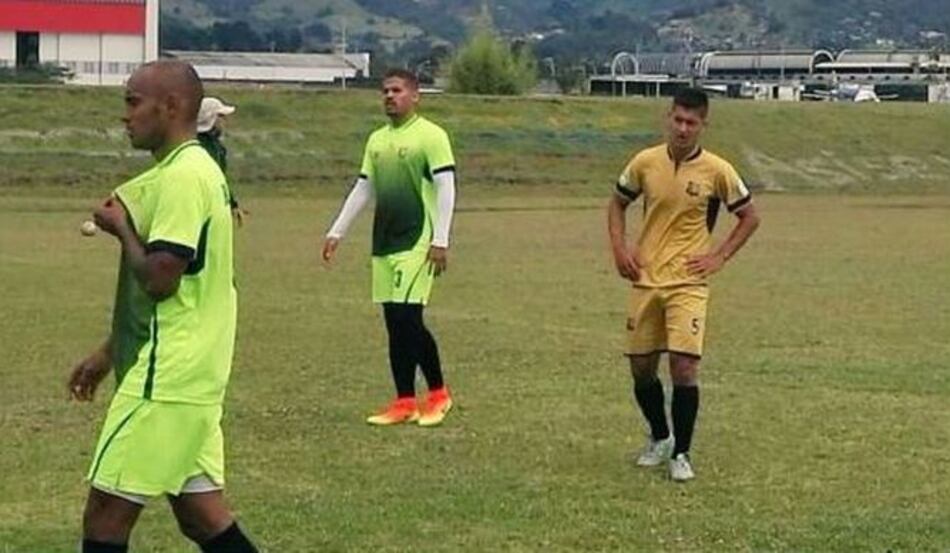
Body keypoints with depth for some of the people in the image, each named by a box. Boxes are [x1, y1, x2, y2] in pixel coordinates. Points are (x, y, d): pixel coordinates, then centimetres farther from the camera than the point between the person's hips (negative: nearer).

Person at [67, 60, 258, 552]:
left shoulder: (181, 177, -16)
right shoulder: (192, 170, 15)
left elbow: (159, 279, -24)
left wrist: (121, 228, -7)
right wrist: (109, 352, 25)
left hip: (166, 380, -10)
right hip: (190, 374, 10)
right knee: (201, 512, 12)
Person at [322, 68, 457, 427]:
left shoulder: (430, 136, -7)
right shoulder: (377, 140, 14)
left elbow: (445, 188, -11)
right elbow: (363, 189, 19)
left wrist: (440, 241, -16)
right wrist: (336, 233, 16)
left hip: (416, 243, -7)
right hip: (384, 244, 7)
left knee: (407, 318, -11)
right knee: (396, 322, 6)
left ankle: (438, 394, 4)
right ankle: (405, 403, 10)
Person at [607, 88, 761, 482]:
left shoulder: (717, 171, -6)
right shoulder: (645, 162, 0)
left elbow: (749, 217, 6)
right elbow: (618, 204, 16)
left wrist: (719, 257, -3)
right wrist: (619, 248, 2)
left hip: (688, 283, -3)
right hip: (645, 280, 3)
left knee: (684, 367, -13)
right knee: (641, 369, 7)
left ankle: (681, 453, 2)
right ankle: (659, 438, 31)